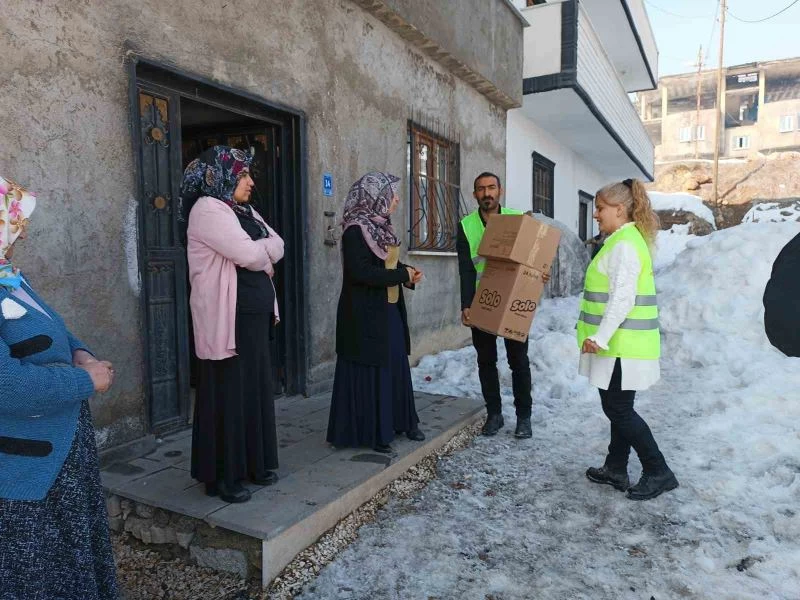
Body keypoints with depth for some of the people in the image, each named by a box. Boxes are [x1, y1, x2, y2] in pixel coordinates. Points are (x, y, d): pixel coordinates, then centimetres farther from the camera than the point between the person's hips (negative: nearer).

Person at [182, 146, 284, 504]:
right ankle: (221, 475, 12)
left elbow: (277, 247, 8)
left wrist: (257, 251, -10)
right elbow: (250, 254, -21)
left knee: (256, 388, 13)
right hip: (227, 318, -9)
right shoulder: (208, 209, -12)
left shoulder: (243, 210, 17)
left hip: (255, 315, 9)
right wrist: (263, 250, -1)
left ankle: (254, 464, 26)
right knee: (229, 394, -1)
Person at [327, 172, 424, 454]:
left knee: (396, 368, 15)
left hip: (389, 310, 9)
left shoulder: (381, 227, 11)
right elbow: (360, 272, -25)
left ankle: (400, 422, 29)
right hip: (366, 313, -9)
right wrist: (403, 274, -17)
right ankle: (370, 433, 13)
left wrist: (407, 272, 0)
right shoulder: (356, 230, -16)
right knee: (370, 373, 0)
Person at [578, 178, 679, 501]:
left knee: (618, 409, -1)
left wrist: (600, 336, -27)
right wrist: (602, 337, 24)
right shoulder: (626, 240, 16)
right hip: (622, 342, 10)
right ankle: (616, 469, 27)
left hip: (622, 344, -10)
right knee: (618, 407, 16)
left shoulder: (623, 244, -17)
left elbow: (622, 298, -25)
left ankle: (658, 472, 10)